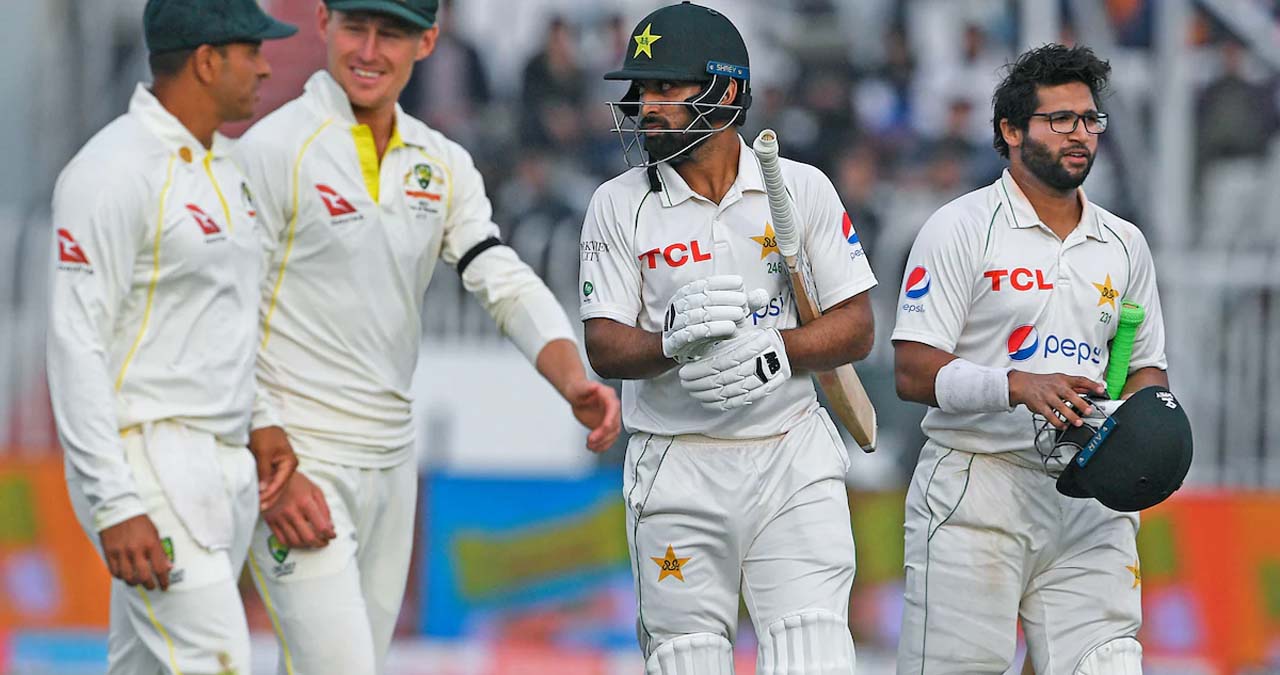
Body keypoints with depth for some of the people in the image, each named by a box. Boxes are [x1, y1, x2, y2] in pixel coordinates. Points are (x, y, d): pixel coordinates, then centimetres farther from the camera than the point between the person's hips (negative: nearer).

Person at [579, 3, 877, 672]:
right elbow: (605, 347, -3)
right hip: (677, 469, 0)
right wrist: (672, 340, -24)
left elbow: (856, 327, 1)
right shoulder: (619, 205, 2)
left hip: (794, 464, 0)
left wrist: (776, 352, -17)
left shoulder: (801, 189, 3)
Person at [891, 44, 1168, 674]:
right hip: (976, 492, -5)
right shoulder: (960, 228, -1)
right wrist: (1021, 388, -22)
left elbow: (1146, 365, 23)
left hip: (1090, 499, 5)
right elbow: (914, 372, -8)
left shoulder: (1124, 244, 16)